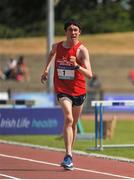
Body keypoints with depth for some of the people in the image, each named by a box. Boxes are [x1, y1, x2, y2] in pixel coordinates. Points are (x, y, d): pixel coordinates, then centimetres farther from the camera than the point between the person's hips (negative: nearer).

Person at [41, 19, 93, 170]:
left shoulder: (82, 50, -12)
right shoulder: (57, 46, -1)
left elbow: (89, 75, -20)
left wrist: (76, 66, -36)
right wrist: (46, 69, 23)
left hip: (78, 91, 0)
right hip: (62, 90, 0)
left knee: (73, 124, 14)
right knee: (68, 118, -23)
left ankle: (69, 155, 34)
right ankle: (69, 156, -30)